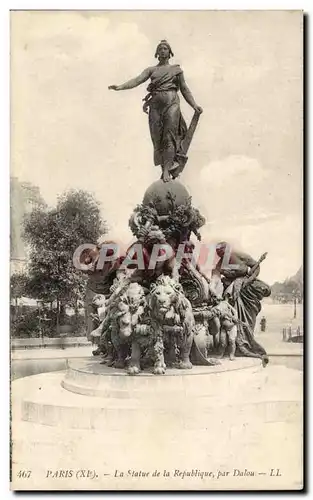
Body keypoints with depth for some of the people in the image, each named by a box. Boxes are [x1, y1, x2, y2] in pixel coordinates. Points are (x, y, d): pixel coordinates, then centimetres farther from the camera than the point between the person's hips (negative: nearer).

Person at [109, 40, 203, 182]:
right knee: (157, 138, -5)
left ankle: (167, 169, -21)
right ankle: (164, 168, -2)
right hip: (155, 103, 2)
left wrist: (194, 105, 5)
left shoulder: (176, 69, 17)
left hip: (171, 102, -2)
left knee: (169, 136, -15)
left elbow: (184, 89, 17)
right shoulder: (151, 69, 18)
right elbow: (137, 80, 3)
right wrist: (120, 87, -13)